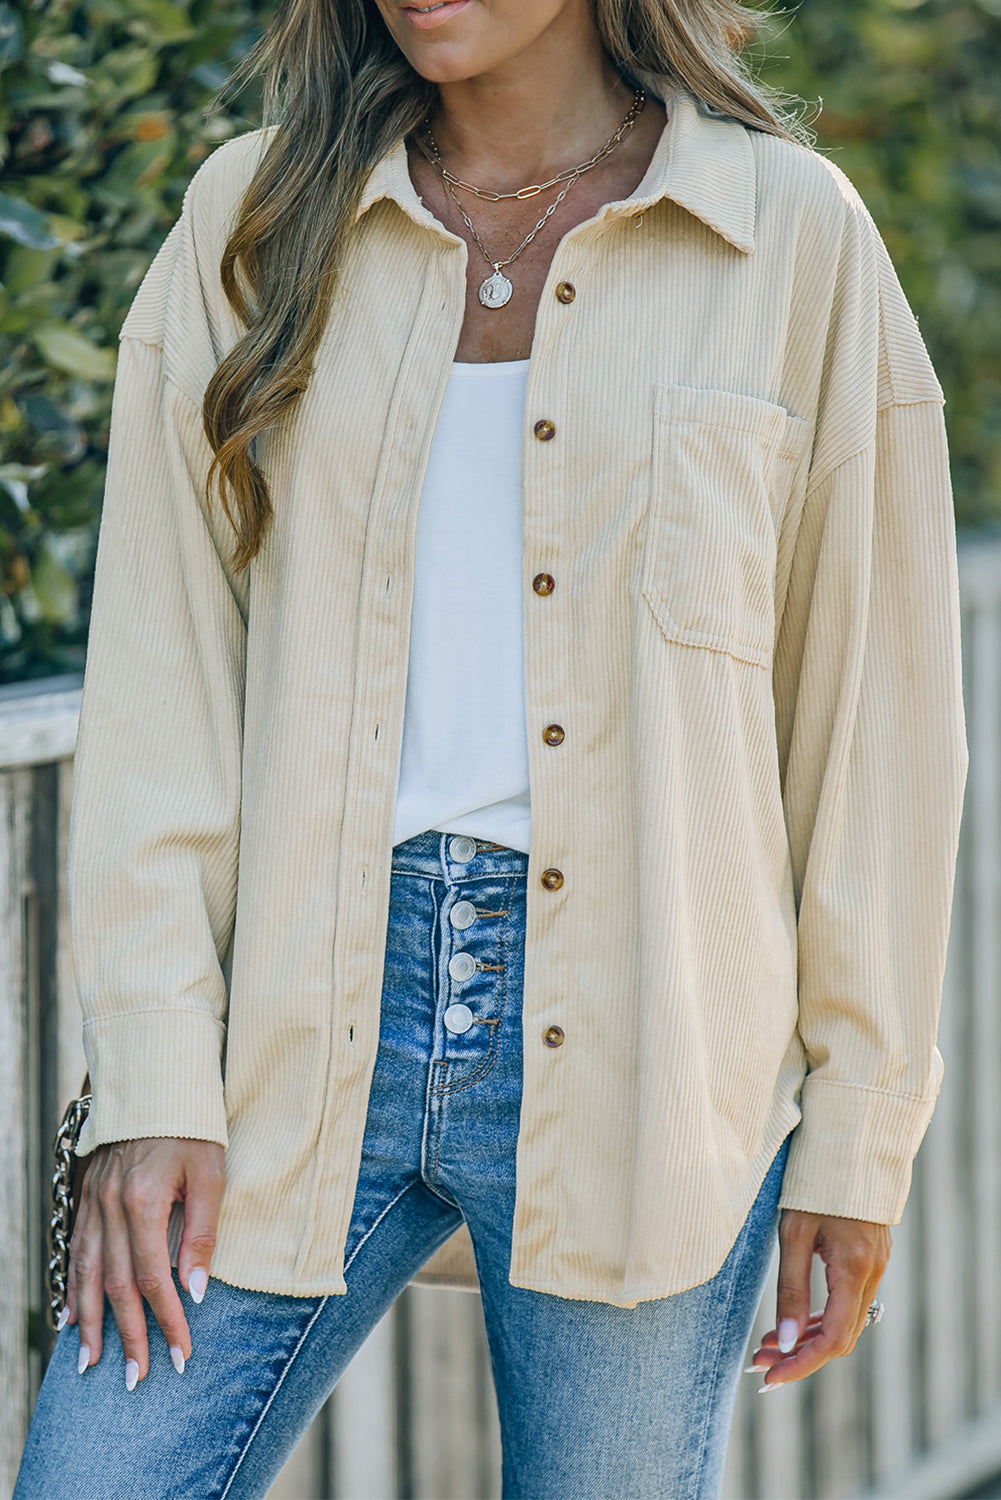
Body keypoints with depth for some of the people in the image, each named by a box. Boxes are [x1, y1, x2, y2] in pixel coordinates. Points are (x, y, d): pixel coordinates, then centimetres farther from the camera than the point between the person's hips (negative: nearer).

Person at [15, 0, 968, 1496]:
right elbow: (159, 667, 4)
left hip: (632, 1044, -2)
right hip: (299, 1018, 2)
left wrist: (859, 1135, 1)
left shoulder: (792, 235, 1)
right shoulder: (256, 221, 7)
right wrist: (151, 1077, -4)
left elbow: (873, 715, 3)